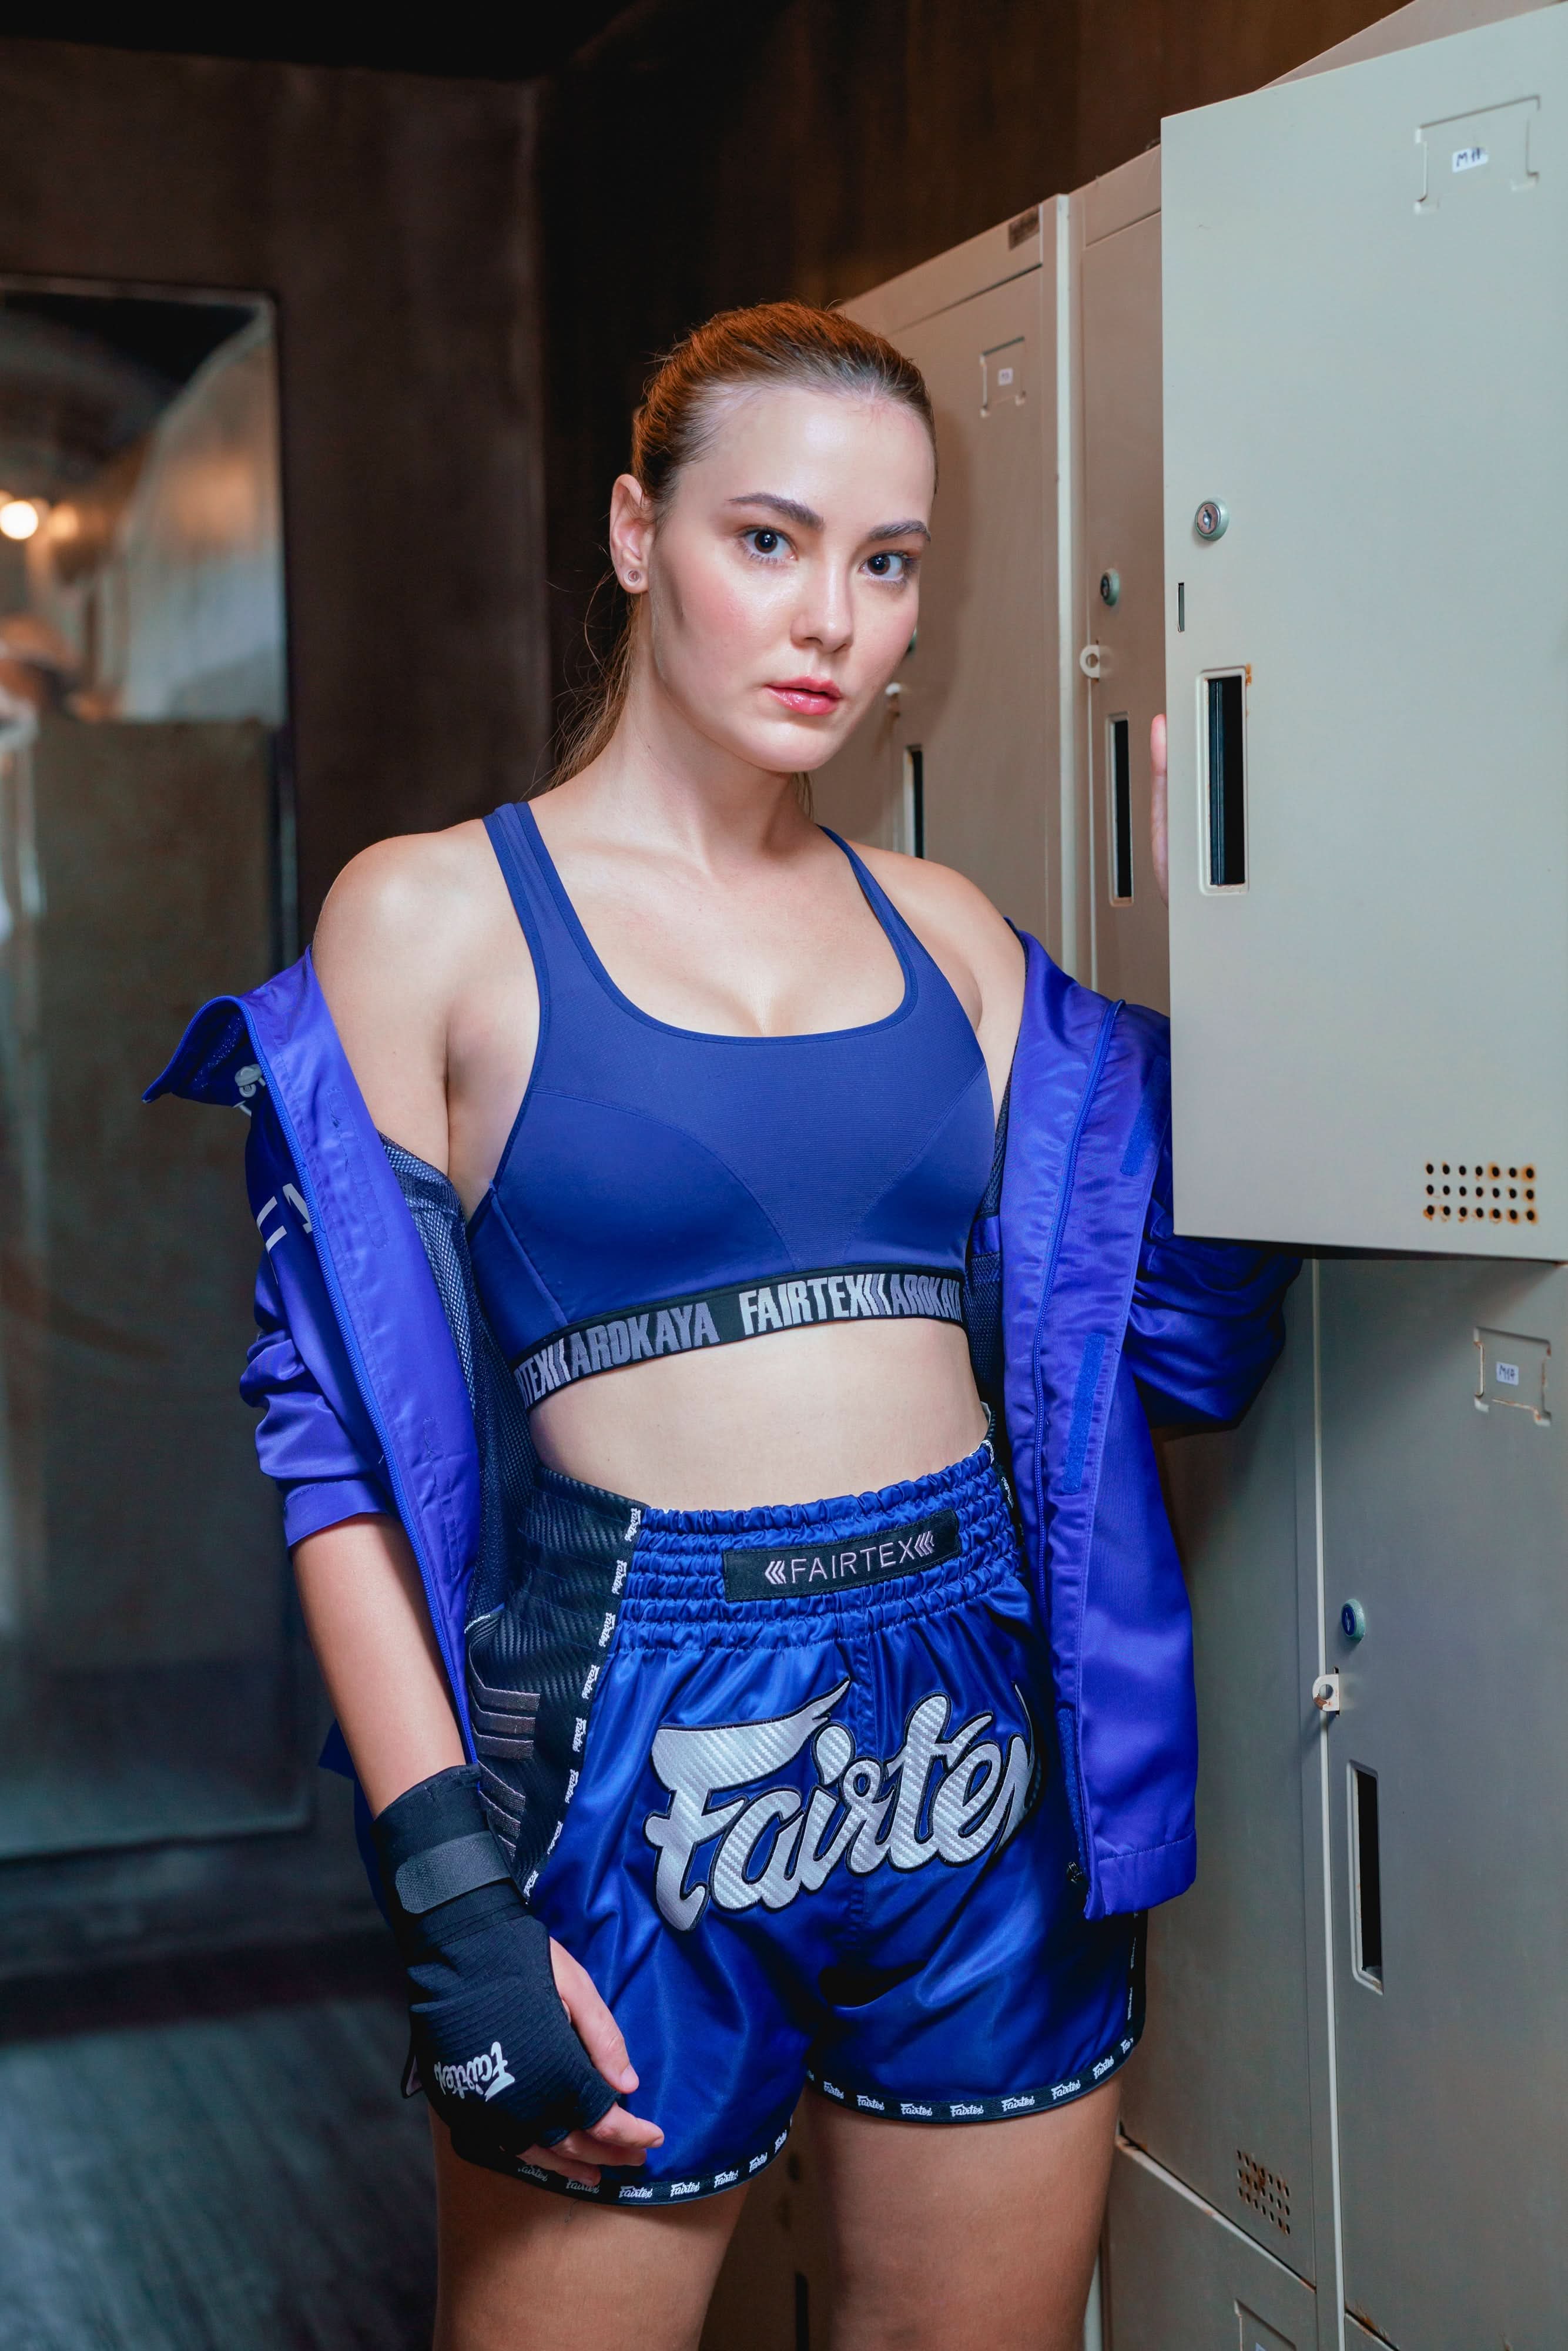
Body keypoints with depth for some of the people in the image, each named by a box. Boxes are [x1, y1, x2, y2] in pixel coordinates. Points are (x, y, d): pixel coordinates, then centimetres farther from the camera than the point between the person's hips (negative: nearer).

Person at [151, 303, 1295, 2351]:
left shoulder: (947, 936, 9)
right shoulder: (434, 916, -3)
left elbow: (1177, 1321, 7)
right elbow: (346, 1440, -7)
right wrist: (455, 1904, -14)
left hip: (987, 1742, 4)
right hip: (633, 1761, -4)